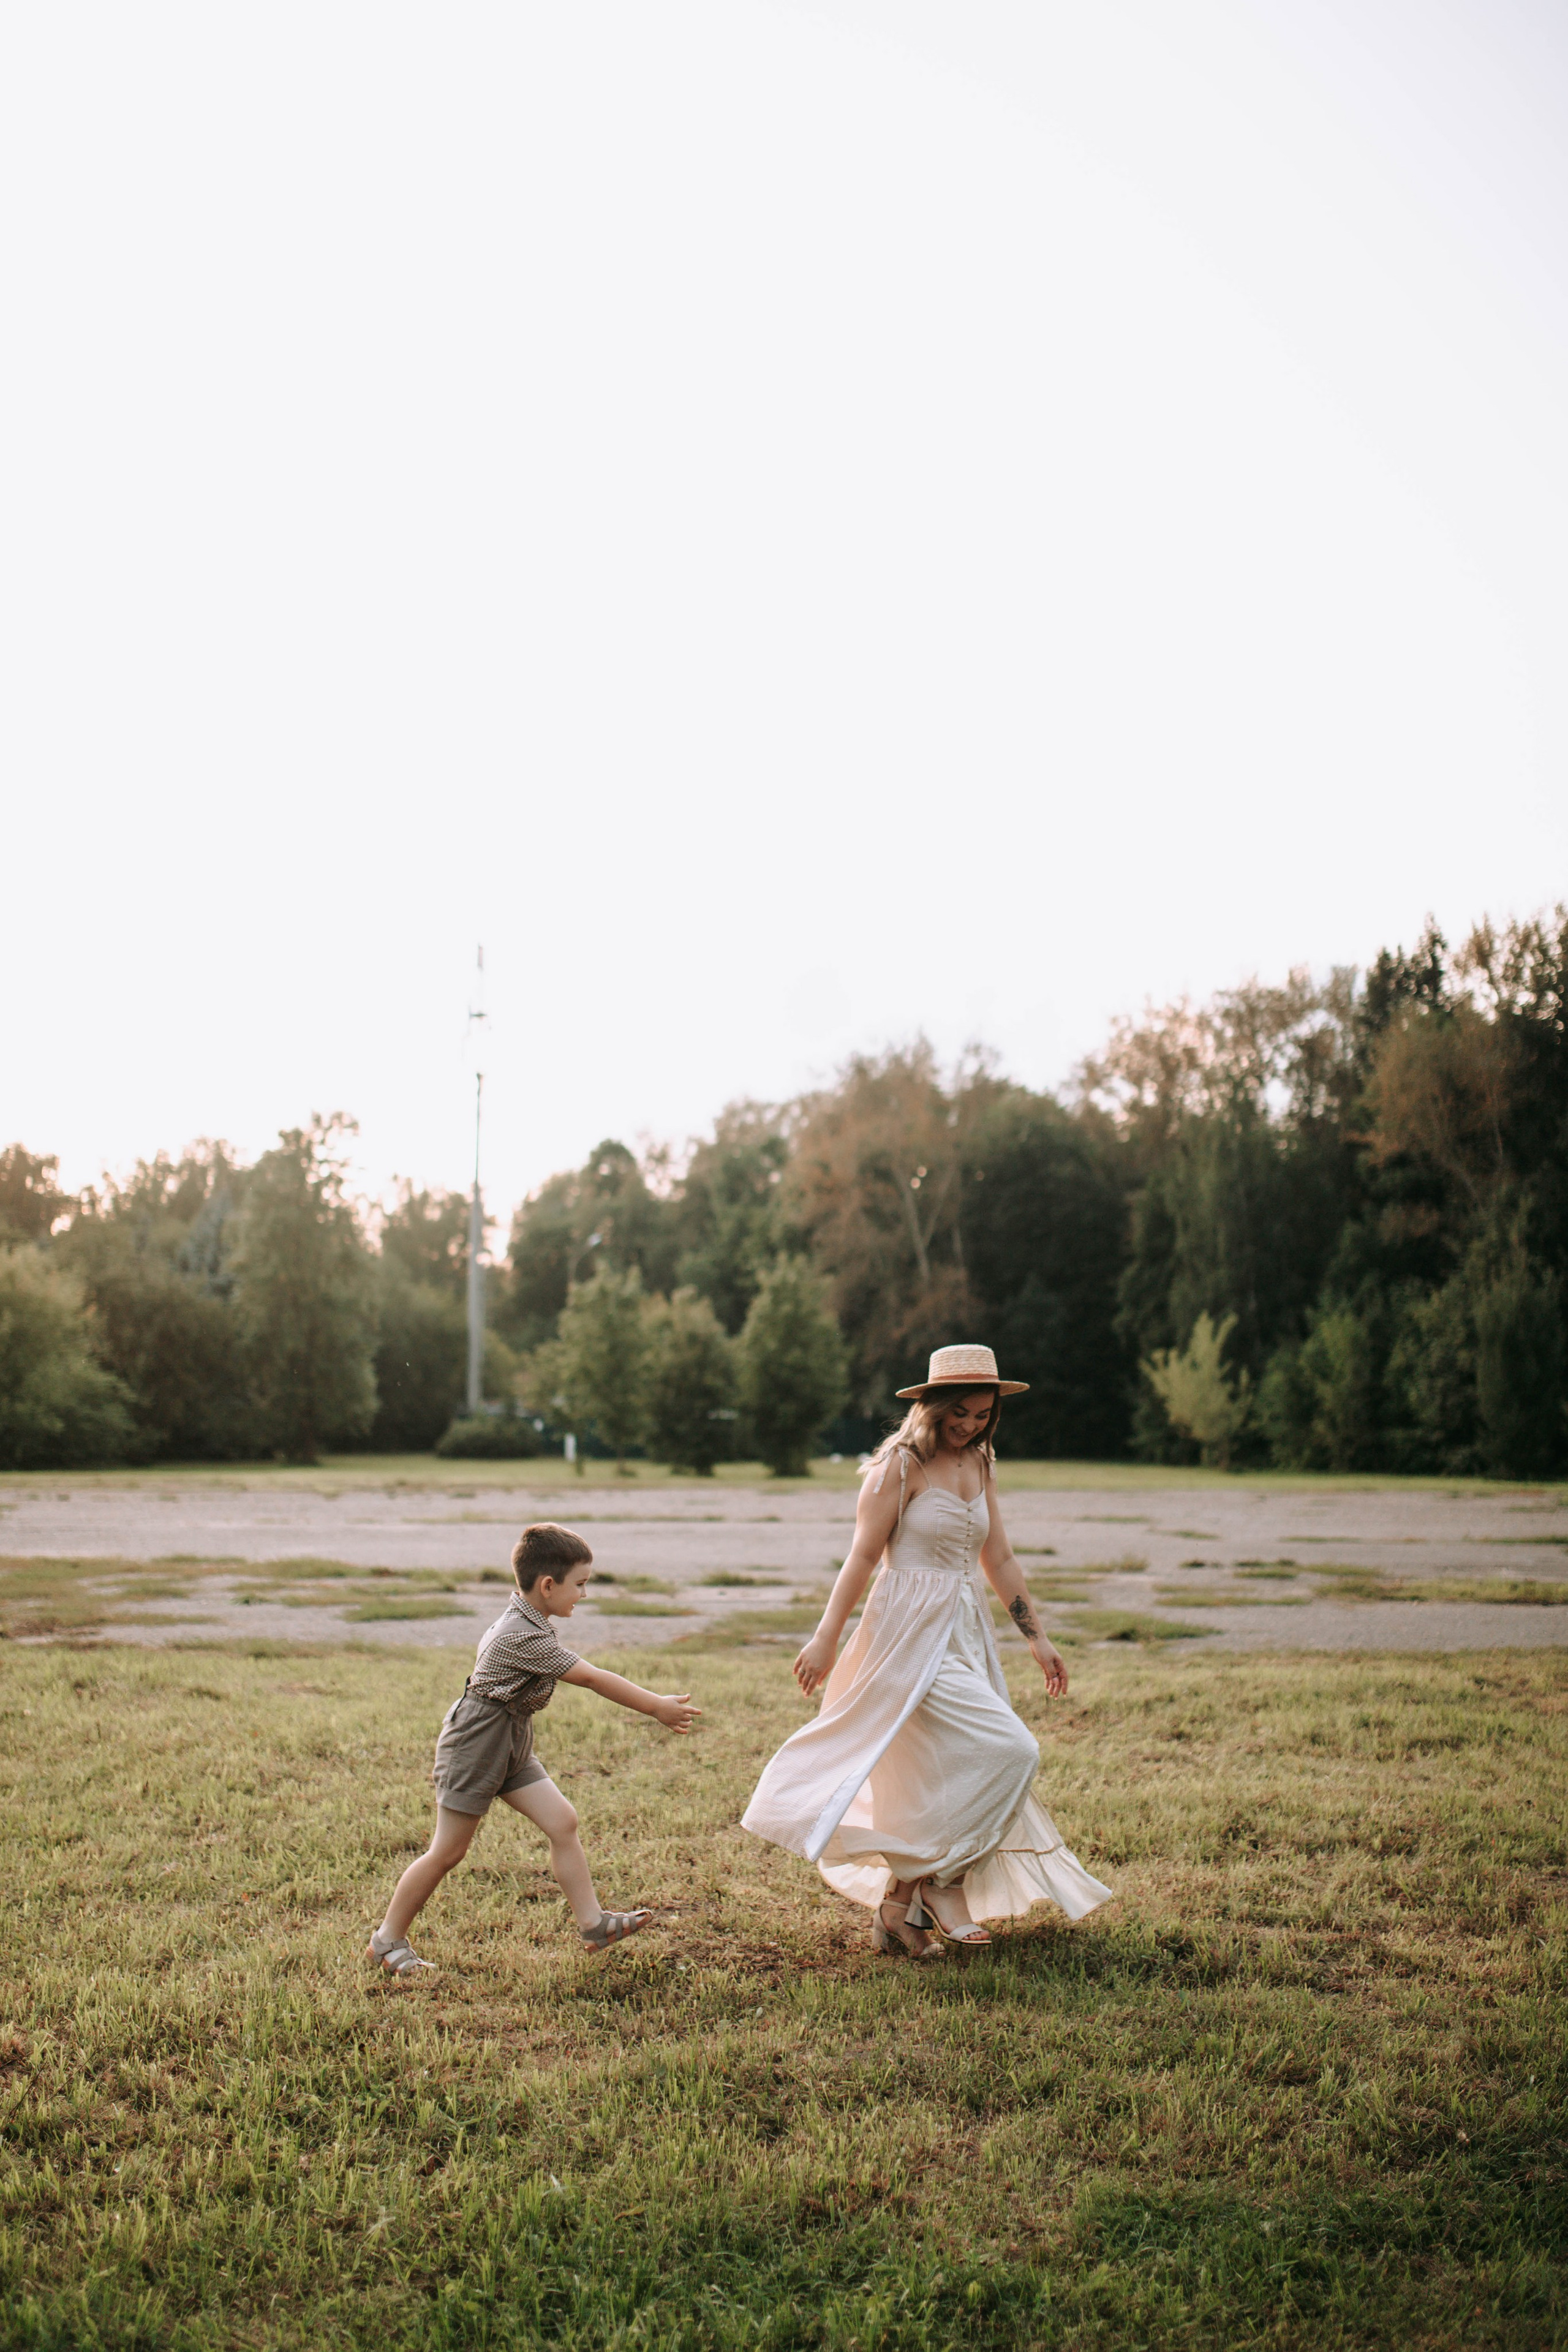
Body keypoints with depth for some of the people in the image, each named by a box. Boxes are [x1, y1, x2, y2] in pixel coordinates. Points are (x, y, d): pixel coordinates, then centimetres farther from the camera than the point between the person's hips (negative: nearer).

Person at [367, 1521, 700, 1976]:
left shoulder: (523, 1621, 4)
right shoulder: (525, 1638, -27)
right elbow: (593, 1679, -26)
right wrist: (657, 1707, -21)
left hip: (511, 1747, 9)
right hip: (475, 1748, -9)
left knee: (563, 1823, 0)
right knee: (448, 1852, 0)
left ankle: (592, 1922, 4)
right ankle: (388, 1941, 15)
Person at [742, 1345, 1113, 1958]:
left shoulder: (980, 1464, 11)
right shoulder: (902, 1465, -10)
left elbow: (999, 1559, 16)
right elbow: (863, 1555, -11)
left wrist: (1036, 1636, 15)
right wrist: (826, 1638, -13)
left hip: (965, 1632, 8)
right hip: (912, 1631, -8)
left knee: (952, 1775, 9)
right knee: (1007, 1752, -14)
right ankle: (901, 1902, -5)